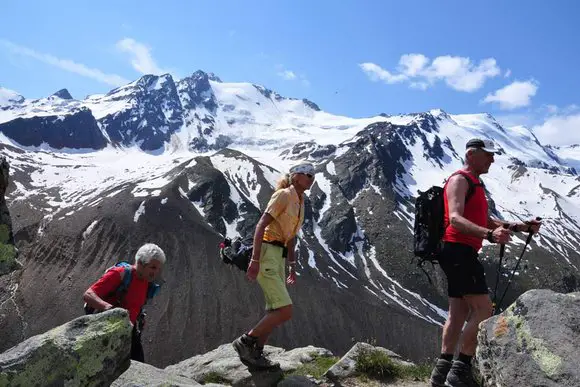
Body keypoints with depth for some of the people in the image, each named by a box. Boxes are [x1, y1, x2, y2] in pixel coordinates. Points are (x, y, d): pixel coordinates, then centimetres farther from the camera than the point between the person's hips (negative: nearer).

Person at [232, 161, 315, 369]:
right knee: (285, 311, -13)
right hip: (266, 254, -9)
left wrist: (292, 266, 21)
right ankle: (245, 342, 1)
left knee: (276, 311, 10)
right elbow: (261, 226, -17)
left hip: (278, 257, 9)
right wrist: (255, 260, -24)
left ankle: (255, 353, 21)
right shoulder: (283, 195, -10)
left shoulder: (299, 202, 17)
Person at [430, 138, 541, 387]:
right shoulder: (459, 180, -8)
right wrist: (490, 235, -37)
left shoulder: (475, 184, 23)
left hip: (461, 253, 10)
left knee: (459, 314, 9)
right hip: (458, 250, -10)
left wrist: (519, 227, 11)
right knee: (483, 310, -11)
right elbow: (455, 219, -23)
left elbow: (484, 220, 23)